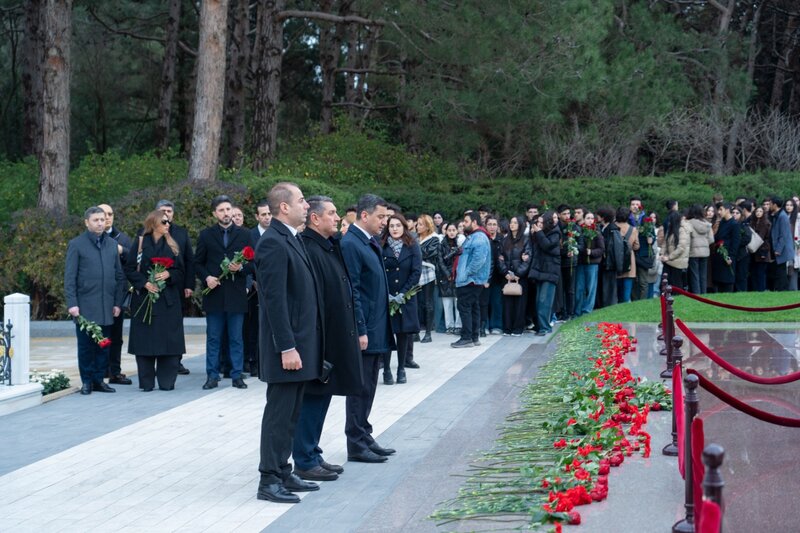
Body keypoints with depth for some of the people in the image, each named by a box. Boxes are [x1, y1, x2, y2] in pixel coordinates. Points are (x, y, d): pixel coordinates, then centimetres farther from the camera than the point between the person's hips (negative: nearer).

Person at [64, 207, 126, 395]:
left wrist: (118, 302, 8)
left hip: (107, 307, 4)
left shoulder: (112, 244, 12)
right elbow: (69, 277, -3)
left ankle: (99, 380, 14)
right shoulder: (76, 245, 0)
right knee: (86, 346, 2)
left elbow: (119, 275, 14)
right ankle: (87, 381, 10)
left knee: (104, 345, 6)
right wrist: (71, 303, -11)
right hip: (85, 306, -4)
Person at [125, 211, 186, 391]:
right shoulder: (140, 244, 3)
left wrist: (168, 274, -10)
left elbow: (181, 270, 9)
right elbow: (129, 269, 0)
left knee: (168, 340, -3)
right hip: (144, 298, -2)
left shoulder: (172, 246, 10)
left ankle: (166, 381, 4)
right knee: (145, 340, -2)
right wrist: (144, 283, -13)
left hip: (168, 300, 2)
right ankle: (146, 382, 4)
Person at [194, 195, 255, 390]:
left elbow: (253, 263, 6)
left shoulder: (244, 235, 7)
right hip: (214, 293, 0)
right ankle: (212, 376, 10)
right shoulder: (206, 235, 8)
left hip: (236, 294, 0)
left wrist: (241, 267, -13)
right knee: (213, 338, 4)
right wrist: (206, 278, -8)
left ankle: (237, 375, 10)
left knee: (236, 338, 4)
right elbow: (198, 263, 10)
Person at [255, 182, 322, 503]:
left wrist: (299, 345, 17)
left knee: (290, 414, 14)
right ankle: (269, 481, 3)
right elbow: (275, 299, -20)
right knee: (279, 414, -4)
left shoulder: (292, 240, 15)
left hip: (301, 344, 10)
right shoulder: (273, 243, -16)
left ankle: (284, 473, 22)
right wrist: (287, 347, -22)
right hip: (287, 347, -10)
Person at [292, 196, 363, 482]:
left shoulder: (330, 247, 13)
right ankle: (305, 461, 7)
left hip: (334, 338, 10)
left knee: (320, 396, 15)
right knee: (312, 398, -2)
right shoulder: (307, 249, -18)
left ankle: (312, 455, 24)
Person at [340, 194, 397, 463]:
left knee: (367, 387, 15)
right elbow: (352, 290, -18)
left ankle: (364, 437, 23)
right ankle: (356, 444, 5)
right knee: (360, 388, -2)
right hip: (363, 330, -9)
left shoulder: (372, 243, 14)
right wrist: (360, 330, -20)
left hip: (376, 330, 9)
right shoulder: (350, 244, -15)